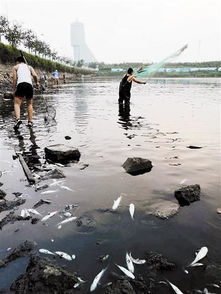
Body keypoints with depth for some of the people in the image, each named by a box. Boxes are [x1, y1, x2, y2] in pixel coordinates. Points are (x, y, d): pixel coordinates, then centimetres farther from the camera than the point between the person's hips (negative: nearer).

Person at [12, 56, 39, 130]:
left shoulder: (15, 67, 21)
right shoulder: (29, 67, 27)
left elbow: (14, 79, 8)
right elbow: (35, 75, 7)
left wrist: (14, 89, 12)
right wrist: (37, 82, 25)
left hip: (21, 84, -3)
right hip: (30, 85, 3)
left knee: (17, 104, -2)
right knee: (29, 104, 18)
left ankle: (18, 119, -27)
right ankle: (30, 121, 10)